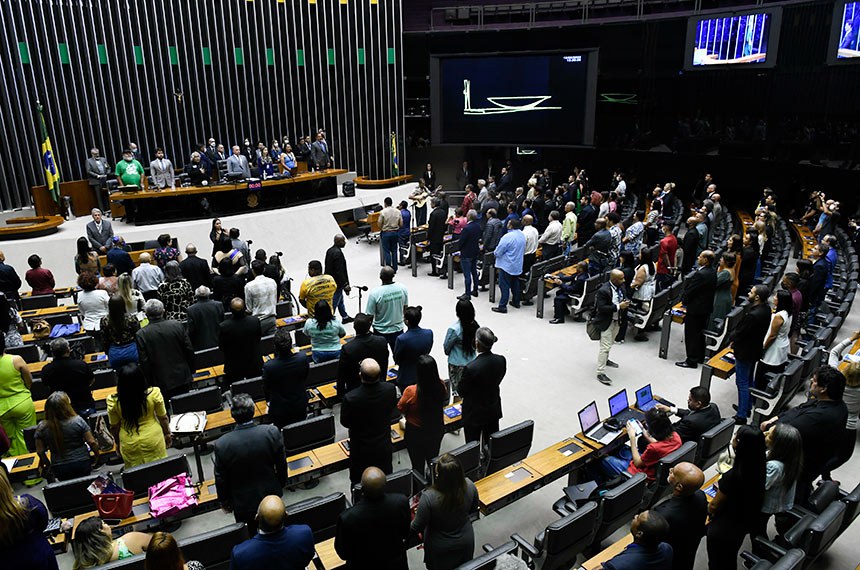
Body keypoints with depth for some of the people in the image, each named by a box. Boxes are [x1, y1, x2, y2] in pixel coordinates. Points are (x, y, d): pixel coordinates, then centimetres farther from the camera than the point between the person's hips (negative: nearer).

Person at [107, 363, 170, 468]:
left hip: (130, 445, 1)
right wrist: (167, 433, 10)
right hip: (153, 440, 0)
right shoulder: (154, 393, -22)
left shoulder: (113, 401, -20)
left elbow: (114, 427, -5)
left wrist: (118, 443, 13)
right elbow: (163, 418, -8)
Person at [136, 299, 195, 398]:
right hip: (183, 378, 3)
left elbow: (144, 363, -9)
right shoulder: (177, 325, -7)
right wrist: (191, 370, 12)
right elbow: (189, 351, -1)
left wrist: (149, 382, 3)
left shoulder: (141, 334, -12)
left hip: (162, 383, -2)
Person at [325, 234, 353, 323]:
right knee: (334, 302, 1)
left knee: (340, 300, 25)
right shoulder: (338, 253, -26)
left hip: (331, 281, 10)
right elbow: (339, 271, -26)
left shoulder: (329, 250, 4)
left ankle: (345, 317, 40)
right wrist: (345, 285, -19)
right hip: (337, 283, -10)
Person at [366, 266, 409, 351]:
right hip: (398, 329, 3)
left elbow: (370, 315, -15)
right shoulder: (402, 288, -13)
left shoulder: (374, 293, -24)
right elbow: (405, 307, 2)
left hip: (381, 331, -3)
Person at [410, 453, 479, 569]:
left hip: (440, 548, -2)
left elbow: (417, 527, -23)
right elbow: (473, 509, -5)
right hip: (466, 541, 2)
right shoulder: (469, 486, -27)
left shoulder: (428, 497, -38)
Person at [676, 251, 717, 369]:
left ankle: (691, 360, 10)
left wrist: (684, 301, 0)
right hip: (706, 307, 9)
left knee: (691, 335, 2)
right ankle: (700, 357, 32)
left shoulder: (700, 274, -28)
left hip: (695, 309, -9)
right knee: (700, 334, 20)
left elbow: (689, 290, -21)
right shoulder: (713, 272, 1)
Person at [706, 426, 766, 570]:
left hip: (722, 530, -6)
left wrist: (709, 510, 0)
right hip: (743, 525, 6)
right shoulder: (758, 468, -16)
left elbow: (714, 506, -19)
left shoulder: (732, 477, -36)